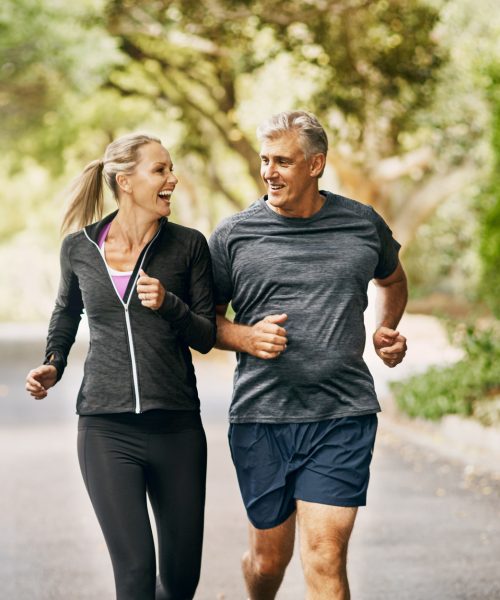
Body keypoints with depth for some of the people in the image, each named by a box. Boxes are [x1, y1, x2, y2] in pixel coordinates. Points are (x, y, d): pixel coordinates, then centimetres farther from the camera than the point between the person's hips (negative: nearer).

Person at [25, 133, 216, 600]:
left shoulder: (188, 245, 0)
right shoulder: (79, 248, 2)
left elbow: (206, 337, 1)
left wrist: (169, 304, -16)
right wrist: (52, 365, 7)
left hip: (177, 427, 1)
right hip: (107, 429, -1)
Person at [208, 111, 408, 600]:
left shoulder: (363, 224, 6)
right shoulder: (233, 236, 1)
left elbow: (392, 280, 28)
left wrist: (387, 330, 10)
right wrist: (246, 337, -10)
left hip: (343, 417, 0)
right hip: (260, 418, 1)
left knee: (325, 560, -11)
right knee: (269, 557, 11)